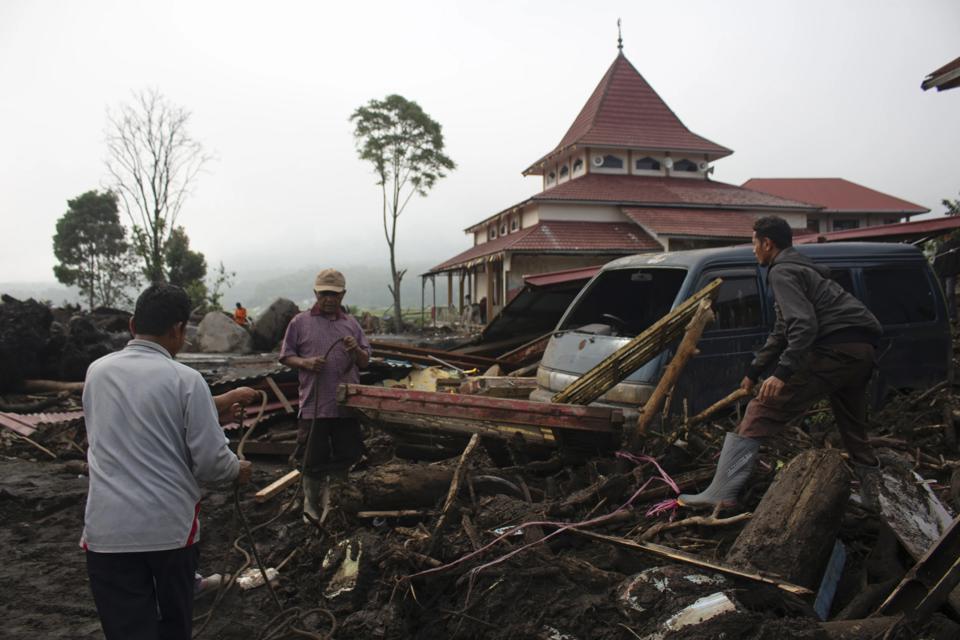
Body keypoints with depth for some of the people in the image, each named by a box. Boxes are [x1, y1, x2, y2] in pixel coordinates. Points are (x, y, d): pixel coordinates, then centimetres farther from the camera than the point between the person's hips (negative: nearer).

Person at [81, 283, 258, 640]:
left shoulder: (97, 371, 6)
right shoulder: (185, 379, -9)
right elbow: (210, 461, -10)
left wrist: (224, 400, 23)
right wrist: (238, 470, 11)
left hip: (107, 530, 3)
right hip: (171, 526, -2)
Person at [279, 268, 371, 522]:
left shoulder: (351, 324, 10)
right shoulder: (300, 322, 2)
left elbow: (365, 362, 12)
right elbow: (286, 356, 4)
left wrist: (356, 350, -10)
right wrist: (305, 363, -15)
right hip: (314, 404, -3)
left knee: (345, 454, 12)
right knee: (314, 458, 6)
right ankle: (310, 503, 25)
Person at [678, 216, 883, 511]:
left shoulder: (782, 272, -3)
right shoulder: (801, 268, 30)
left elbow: (803, 325, -18)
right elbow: (782, 333, 35)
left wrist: (782, 372, -24)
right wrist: (753, 371, 38)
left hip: (835, 349, -10)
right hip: (863, 351, 10)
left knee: (762, 412, -10)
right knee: (853, 428, 26)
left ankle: (722, 492, -15)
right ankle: (870, 496, 39)